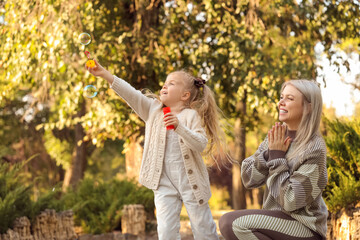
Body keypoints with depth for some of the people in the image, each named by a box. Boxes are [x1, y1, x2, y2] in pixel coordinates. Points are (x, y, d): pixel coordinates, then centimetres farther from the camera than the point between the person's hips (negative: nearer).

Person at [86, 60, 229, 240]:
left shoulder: (191, 116, -4)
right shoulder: (153, 110, 7)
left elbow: (201, 144, -16)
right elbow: (132, 95, -3)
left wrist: (179, 126, -29)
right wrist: (104, 74, -13)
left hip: (190, 180, -2)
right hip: (164, 182, 3)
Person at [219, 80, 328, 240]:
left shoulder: (314, 149, -17)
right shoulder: (276, 136, 3)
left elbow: (290, 201, -21)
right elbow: (249, 180, 0)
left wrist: (277, 156, -17)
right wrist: (269, 152, -14)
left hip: (304, 226, -7)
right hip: (278, 218, 7)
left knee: (239, 224, -24)